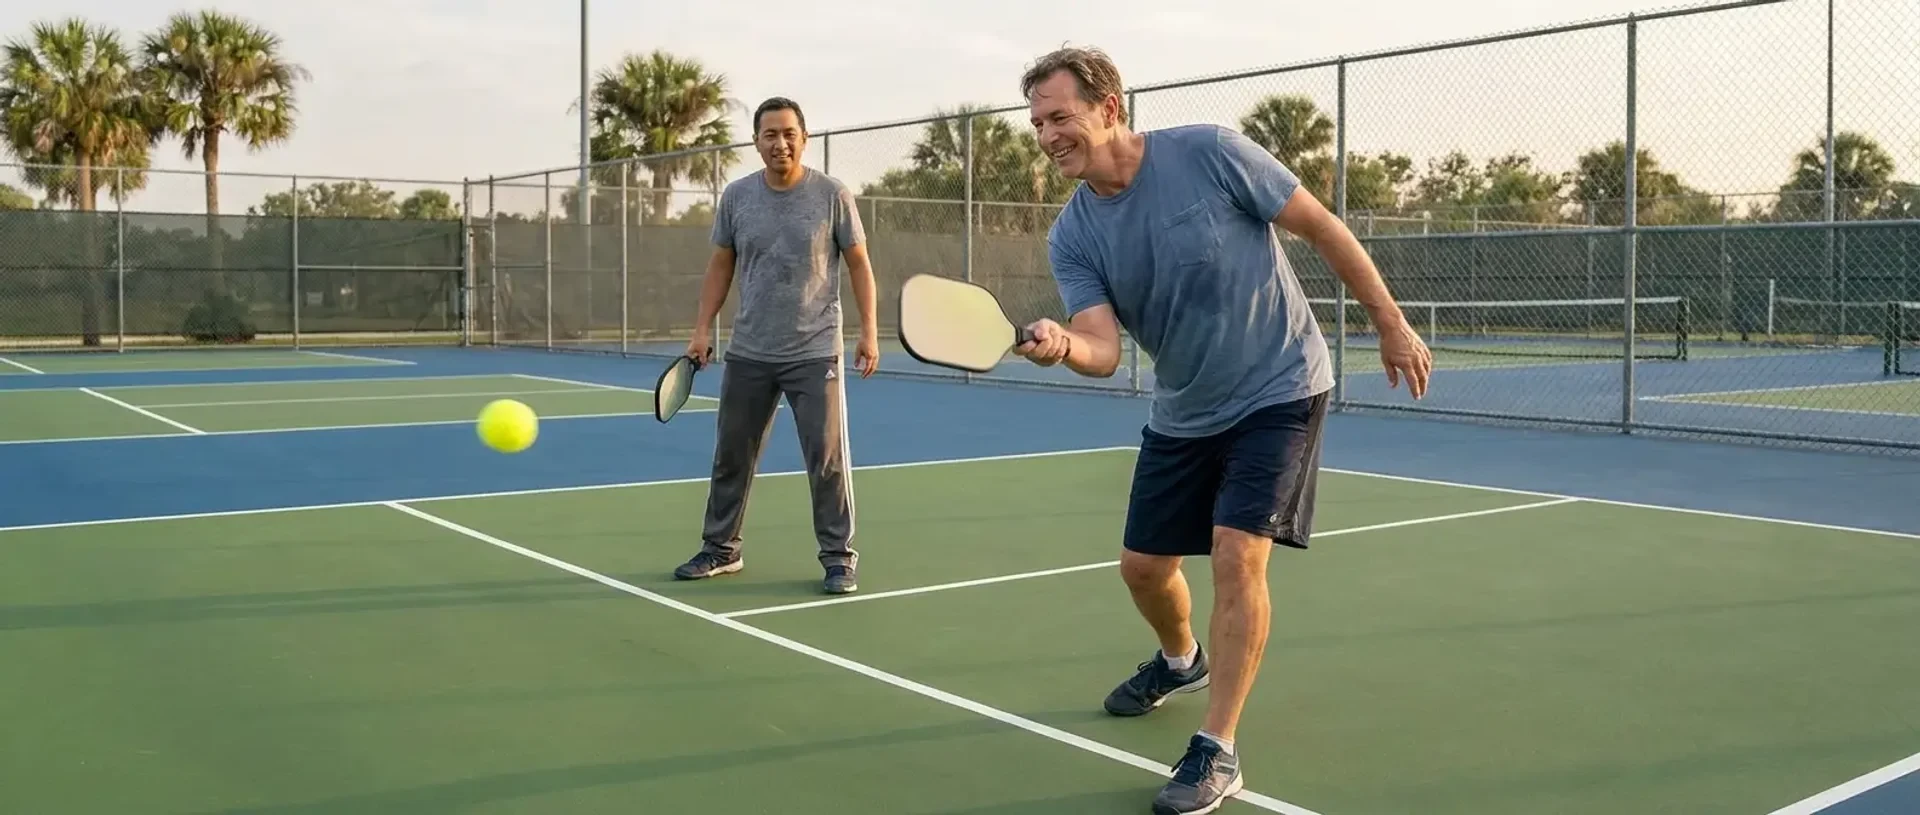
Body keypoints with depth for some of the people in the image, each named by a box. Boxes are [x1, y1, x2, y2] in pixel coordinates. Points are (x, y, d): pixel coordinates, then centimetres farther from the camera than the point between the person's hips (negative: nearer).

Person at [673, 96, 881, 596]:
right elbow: (721, 265, 11)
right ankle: (721, 549, 27)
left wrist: (869, 330, -8)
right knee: (731, 456, 12)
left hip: (815, 353, -3)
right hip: (748, 354, 3)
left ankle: (839, 557, 9)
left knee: (827, 458, -4)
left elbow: (858, 263, -1)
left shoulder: (832, 195, -5)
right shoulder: (736, 197, 3)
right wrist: (702, 329, 4)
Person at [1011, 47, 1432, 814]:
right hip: (1183, 412, 5)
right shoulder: (1071, 235, -9)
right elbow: (1104, 349, -19)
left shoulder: (1210, 152, -20)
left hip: (1279, 390, -5)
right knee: (1143, 564, 10)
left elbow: (1323, 228, -10)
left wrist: (1391, 325, -7)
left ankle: (1217, 751, -6)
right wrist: (1061, 345, -43)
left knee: (1236, 555, -18)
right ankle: (1181, 659, 45)